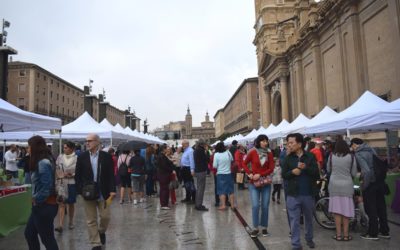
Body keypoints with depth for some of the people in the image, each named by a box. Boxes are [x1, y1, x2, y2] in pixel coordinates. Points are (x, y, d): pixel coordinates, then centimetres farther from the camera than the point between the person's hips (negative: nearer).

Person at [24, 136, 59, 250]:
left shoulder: (43, 163, -21)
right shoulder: (40, 162, 9)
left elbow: (46, 187, -25)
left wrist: (36, 200, -11)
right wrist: (36, 199, 3)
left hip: (44, 206, -9)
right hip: (40, 206, 9)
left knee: (47, 238, 3)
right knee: (29, 233, 20)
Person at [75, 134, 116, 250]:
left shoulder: (106, 156, -3)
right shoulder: (82, 157, 0)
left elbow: (111, 175, -3)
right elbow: (77, 175, 4)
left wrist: (112, 190, -9)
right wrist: (80, 190, -6)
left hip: (103, 193, -1)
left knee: (105, 216, 5)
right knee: (91, 220, 7)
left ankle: (101, 232, 37)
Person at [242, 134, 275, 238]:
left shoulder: (269, 153, -1)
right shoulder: (252, 152, -6)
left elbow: (271, 168, -3)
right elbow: (244, 164, 5)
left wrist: (260, 175, -15)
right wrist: (249, 173, -10)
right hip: (254, 183, -2)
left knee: (265, 206, 5)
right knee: (255, 205, -5)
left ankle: (264, 227, 20)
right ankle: (255, 228, 9)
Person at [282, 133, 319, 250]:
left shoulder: (310, 156, -3)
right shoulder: (288, 158, 1)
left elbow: (317, 174, -7)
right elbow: (283, 174, 1)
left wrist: (305, 168, -21)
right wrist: (292, 172, -18)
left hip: (308, 194, 0)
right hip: (293, 194, 0)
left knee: (309, 219, 18)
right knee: (294, 221, 3)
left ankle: (309, 239, 39)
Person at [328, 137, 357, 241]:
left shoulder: (331, 156, -4)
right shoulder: (351, 157, -6)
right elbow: (354, 173, 1)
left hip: (334, 185, 0)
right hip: (347, 185, 0)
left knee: (337, 210, 6)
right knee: (346, 210, 9)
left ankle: (338, 234, 12)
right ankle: (346, 234, 16)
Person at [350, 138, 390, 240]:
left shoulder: (358, 154, -17)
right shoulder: (371, 149, 7)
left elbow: (367, 171, -26)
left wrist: (364, 185, -13)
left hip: (370, 183, -7)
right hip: (380, 181, 7)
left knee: (371, 209, 5)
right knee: (381, 207, 16)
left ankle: (373, 233, 15)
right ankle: (384, 232, 28)